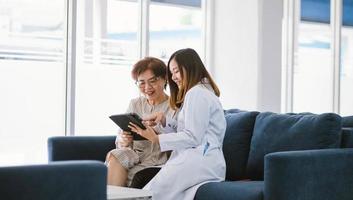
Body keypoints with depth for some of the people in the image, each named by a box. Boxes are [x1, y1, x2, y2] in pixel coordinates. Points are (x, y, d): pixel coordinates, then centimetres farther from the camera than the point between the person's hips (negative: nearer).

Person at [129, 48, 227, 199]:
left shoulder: (196, 93, -5)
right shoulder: (204, 91, 27)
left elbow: (192, 137, -13)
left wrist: (156, 139, -10)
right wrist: (163, 120, 8)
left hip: (199, 162, -9)